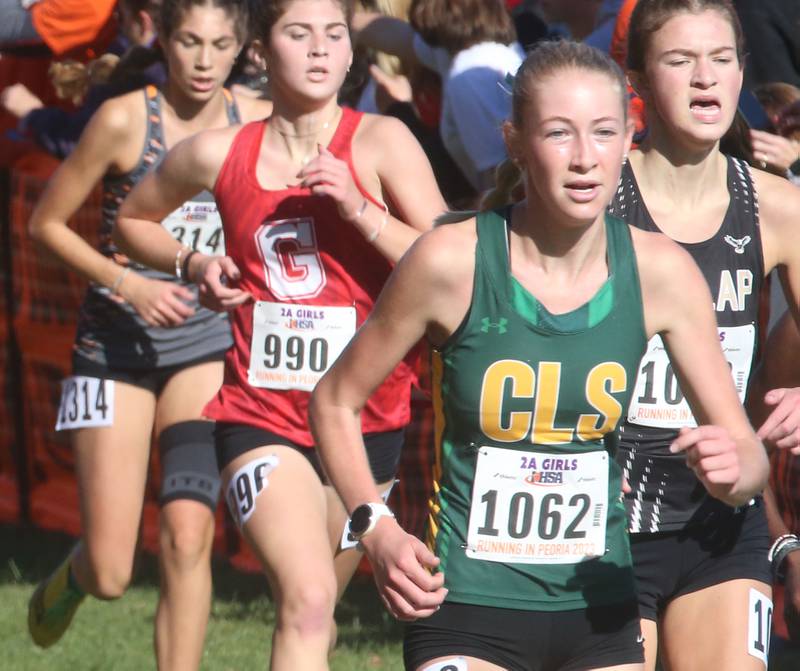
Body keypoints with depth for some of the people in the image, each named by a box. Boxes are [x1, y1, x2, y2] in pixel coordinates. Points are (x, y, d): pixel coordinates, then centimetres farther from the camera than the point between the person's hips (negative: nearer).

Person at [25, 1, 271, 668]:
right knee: (110, 575, -2)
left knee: (188, 532, -20)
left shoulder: (258, 123, -1)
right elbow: (47, 221, -2)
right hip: (117, 344, -2)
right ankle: (70, 578, 35)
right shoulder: (125, 119, -10)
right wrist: (128, 284, -15)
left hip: (207, 344, 2)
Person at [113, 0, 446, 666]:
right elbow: (133, 220, 21)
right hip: (261, 416, -1)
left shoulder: (381, 142, -5)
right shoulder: (218, 155, 1)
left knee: (313, 610, 17)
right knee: (307, 601, -21)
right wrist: (194, 263, 3)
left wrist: (359, 210, -23)